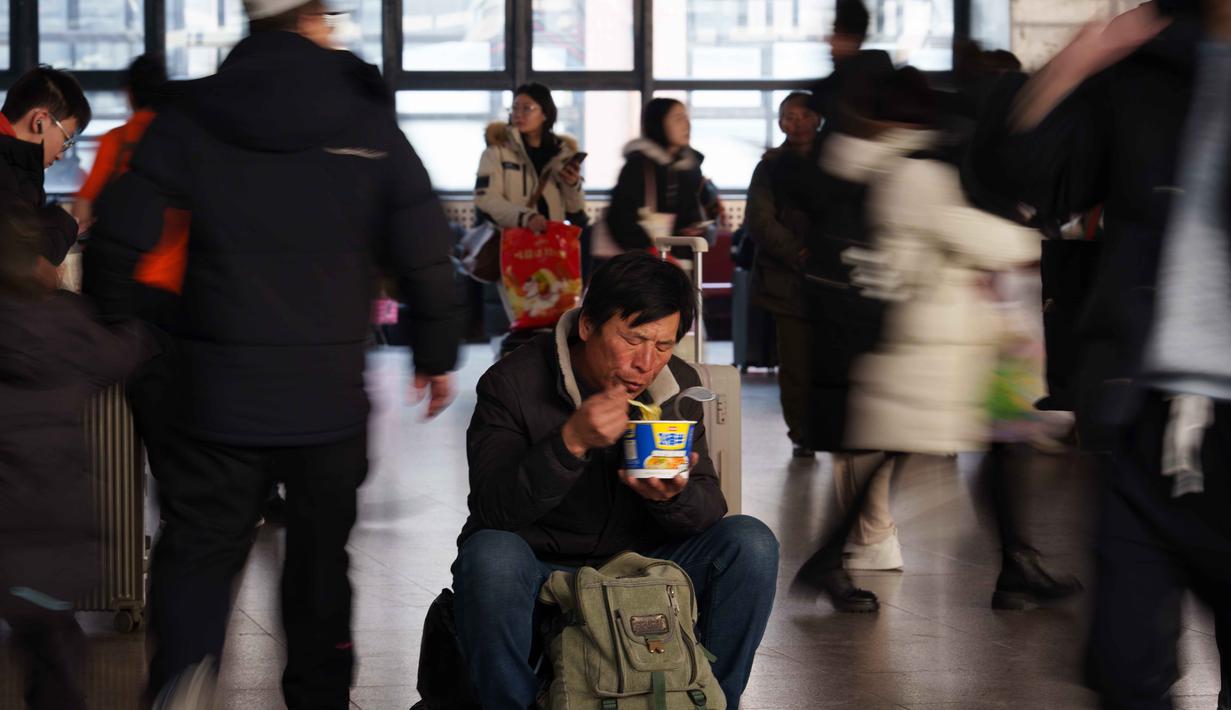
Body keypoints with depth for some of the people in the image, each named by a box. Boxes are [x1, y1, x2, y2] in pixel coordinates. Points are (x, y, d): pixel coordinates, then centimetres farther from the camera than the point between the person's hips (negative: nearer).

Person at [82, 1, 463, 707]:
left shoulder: (190, 117, -1)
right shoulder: (368, 123, -1)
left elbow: (120, 234, -5)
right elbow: (424, 250, -2)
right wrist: (437, 353, 11)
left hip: (216, 391, 0)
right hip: (331, 397, 0)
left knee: (198, 550, 6)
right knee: (321, 553, 16)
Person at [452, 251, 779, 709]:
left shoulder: (677, 387, 1)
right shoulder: (512, 384, -13)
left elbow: (709, 510, -2)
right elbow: (492, 512, -22)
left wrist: (673, 498, -27)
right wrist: (571, 443, -36)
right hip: (541, 573, -4)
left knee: (750, 543, -17)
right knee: (490, 555, -36)